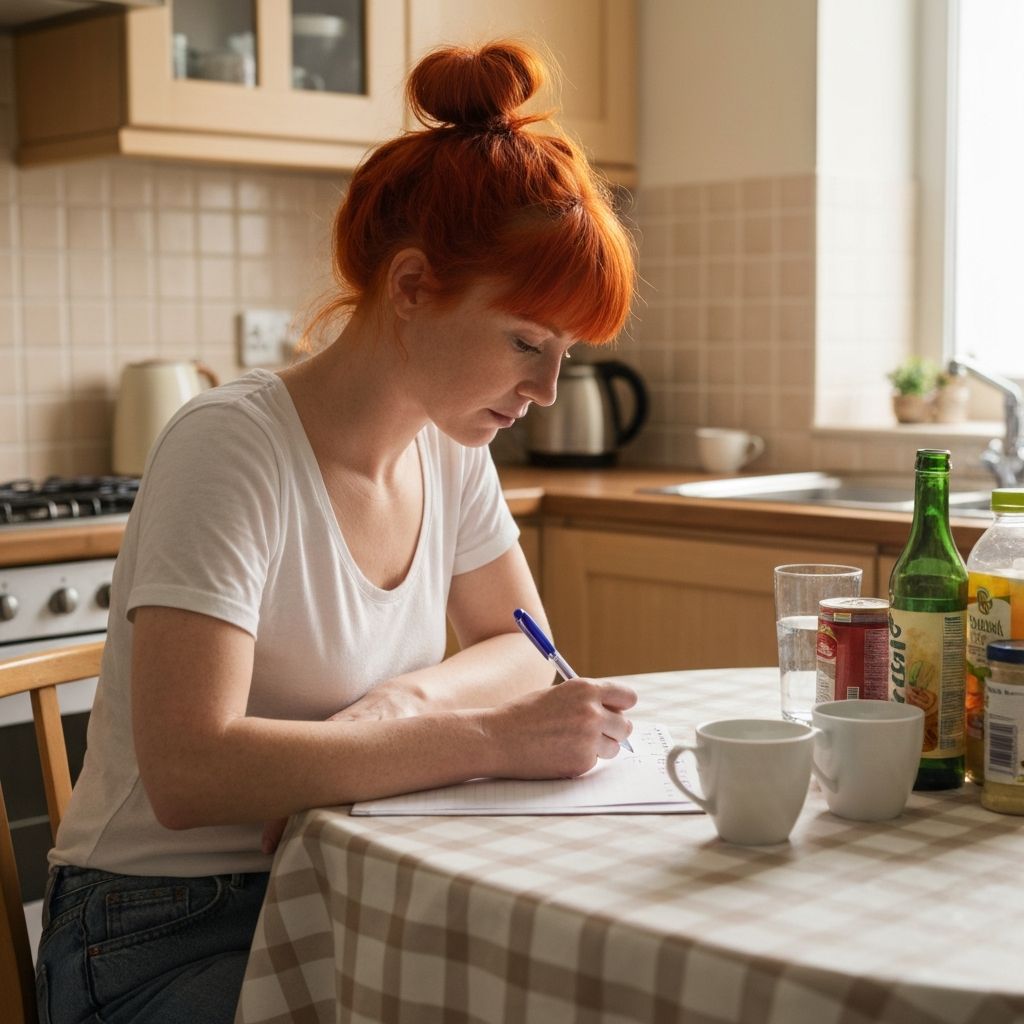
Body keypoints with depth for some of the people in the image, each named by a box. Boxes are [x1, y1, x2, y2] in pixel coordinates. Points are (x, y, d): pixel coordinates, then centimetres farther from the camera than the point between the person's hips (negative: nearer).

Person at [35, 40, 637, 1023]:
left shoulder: (447, 447, 1)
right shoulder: (232, 448, -21)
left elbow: (519, 645, 11)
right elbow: (187, 772, -30)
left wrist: (411, 699, -11)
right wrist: (488, 738, -29)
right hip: (170, 933, -6)